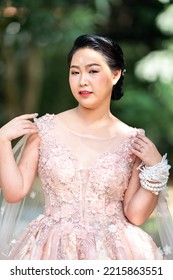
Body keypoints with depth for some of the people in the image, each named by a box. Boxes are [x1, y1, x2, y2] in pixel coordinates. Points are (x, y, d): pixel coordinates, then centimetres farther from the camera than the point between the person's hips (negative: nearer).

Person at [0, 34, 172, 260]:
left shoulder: (133, 142, -4)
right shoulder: (45, 129, -3)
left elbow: (135, 215, -3)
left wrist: (155, 168, -13)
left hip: (113, 250, 0)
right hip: (53, 249, 0)